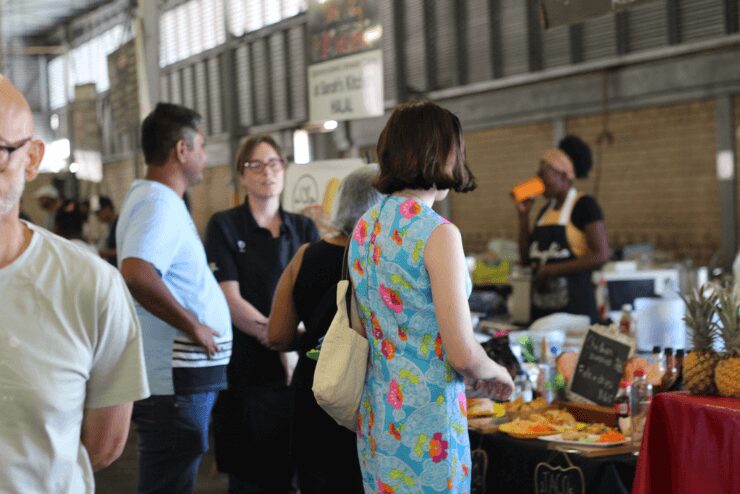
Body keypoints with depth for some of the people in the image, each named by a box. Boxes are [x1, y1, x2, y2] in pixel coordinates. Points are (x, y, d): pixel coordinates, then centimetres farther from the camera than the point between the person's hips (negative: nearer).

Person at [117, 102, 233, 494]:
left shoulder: (150, 197, 16)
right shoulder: (160, 203, -16)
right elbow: (136, 274, -32)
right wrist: (193, 325, -22)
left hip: (181, 377, 10)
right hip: (176, 378, -10)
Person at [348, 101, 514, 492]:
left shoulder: (364, 227, 6)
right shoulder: (437, 233, -16)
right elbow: (462, 354, -18)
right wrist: (496, 373, 4)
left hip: (376, 413, 8)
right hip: (426, 419, -7)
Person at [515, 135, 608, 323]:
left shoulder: (584, 205, -6)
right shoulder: (546, 210, 16)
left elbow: (601, 255, -14)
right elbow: (526, 258, 16)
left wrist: (553, 270, -15)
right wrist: (523, 215, 8)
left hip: (575, 303, -6)